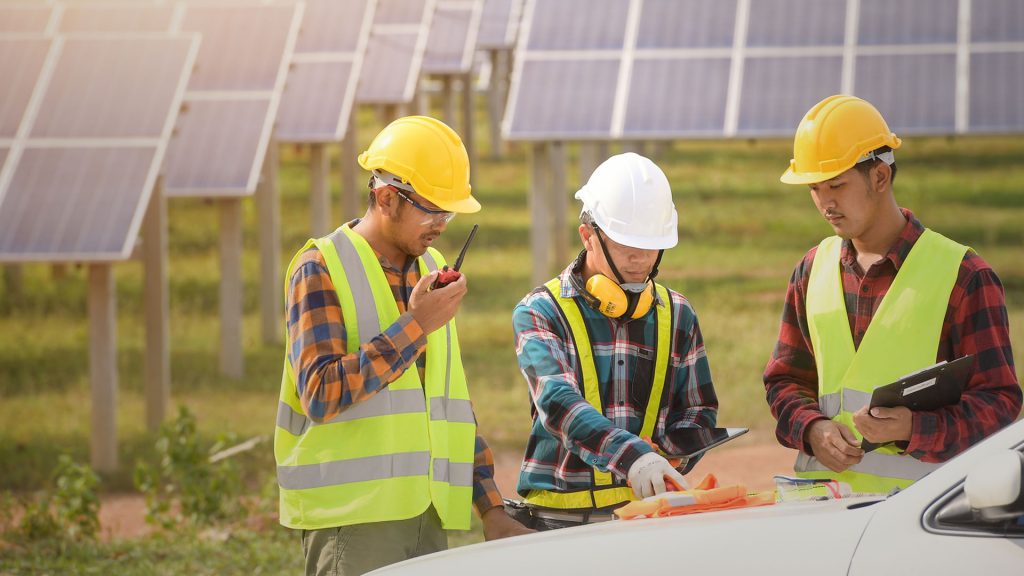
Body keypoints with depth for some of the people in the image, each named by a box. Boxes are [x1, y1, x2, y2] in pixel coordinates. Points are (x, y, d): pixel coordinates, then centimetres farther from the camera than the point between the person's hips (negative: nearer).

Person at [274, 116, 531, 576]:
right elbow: (320, 394, -17)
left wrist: (490, 508, 15)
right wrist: (414, 327, -18)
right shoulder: (322, 269, -5)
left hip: (428, 515, 7)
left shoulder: (430, 270, 17)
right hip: (352, 518, -7)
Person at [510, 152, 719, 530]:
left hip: (648, 510, 3)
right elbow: (557, 401, -17)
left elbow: (699, 412, 18)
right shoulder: (541, 312, 0)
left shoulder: (677, 315, 15)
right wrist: (632, 457, -33)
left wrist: (661, 459, -6)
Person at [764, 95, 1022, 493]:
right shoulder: (813, 270, 18)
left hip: (918, 496, -4)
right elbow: (785, 380, 23)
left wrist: (914, 428, -18)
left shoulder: (964, 276, 1)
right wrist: (812, 429, 0)